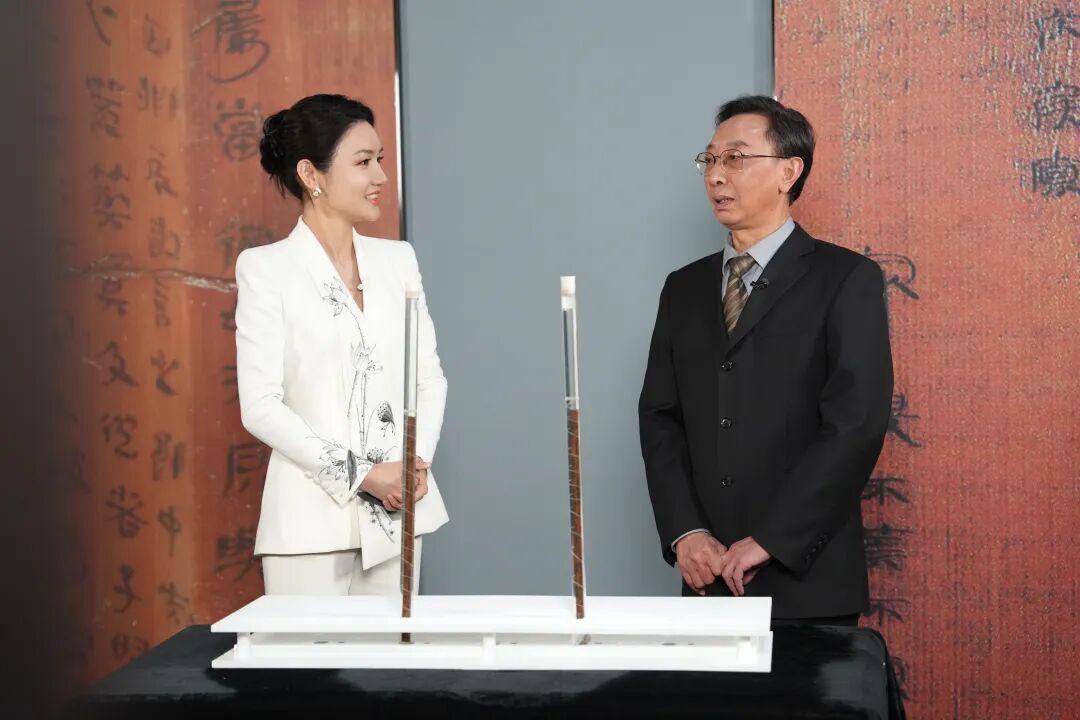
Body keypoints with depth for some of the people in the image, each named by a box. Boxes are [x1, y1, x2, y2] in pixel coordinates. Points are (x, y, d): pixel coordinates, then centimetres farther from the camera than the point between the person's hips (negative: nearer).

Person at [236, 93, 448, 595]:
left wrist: (417, 461, -7)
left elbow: (430, 376, 11)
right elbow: (260, 405, -9)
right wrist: (360, 475, -14)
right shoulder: (266, 268, -4)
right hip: (314, 517, -4)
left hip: (398, 513, 4)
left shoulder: (397, 259, 10)